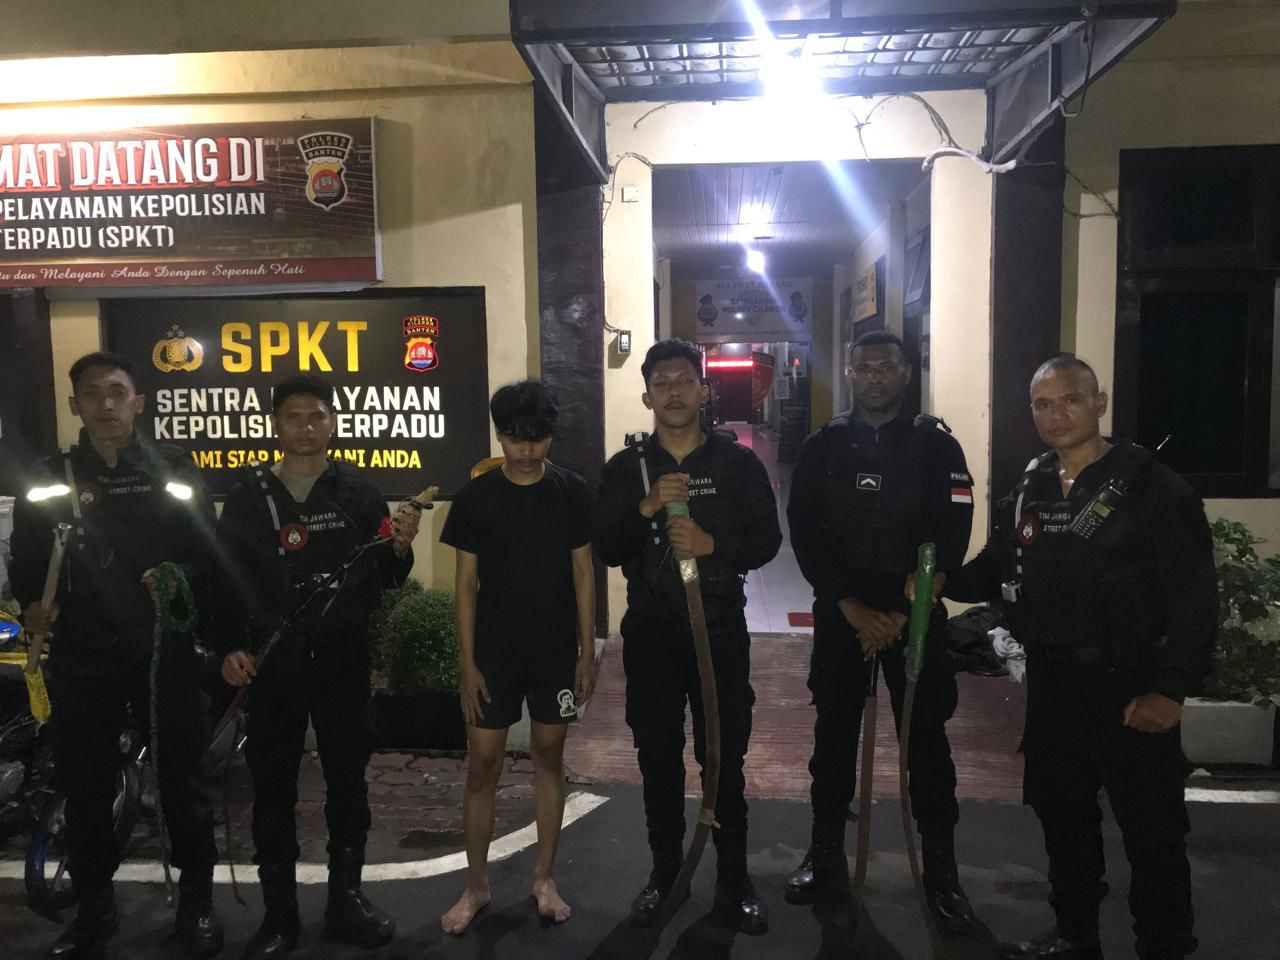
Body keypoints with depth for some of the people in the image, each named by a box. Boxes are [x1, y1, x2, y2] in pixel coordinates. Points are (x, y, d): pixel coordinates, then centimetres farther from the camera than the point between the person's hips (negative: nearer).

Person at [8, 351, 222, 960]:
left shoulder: (175, 469, 4)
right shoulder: (49, 479, 7)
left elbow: (210, 555, 2)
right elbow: (25, 562, 4)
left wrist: (182, 578, -18)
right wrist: (31, 603, -15)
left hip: (164, 650, -1)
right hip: (81, 656, 1)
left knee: (182, 778, 7)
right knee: (85, 787, 10)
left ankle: (196, 901, 23)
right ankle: (94, 907, 29)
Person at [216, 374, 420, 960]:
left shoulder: (358, 493, 3)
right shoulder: (248, 496, 5)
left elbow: (385, 579, 3)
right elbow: (226, 578, 5)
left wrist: (400, 548, -17)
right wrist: (230, 647, -5)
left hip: (343, 660, 0)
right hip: (271, 663, 1)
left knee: (347, 780, 8)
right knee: (272, 786, 7)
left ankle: (345, 899, 23)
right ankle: (279, 912, 20)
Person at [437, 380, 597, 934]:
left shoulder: (572, 492, -2)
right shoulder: (476, 497, -5)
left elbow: (583, 574, 2)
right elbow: (466, 585, -2)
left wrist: (587, 652, -1)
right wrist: (466, 663, -6)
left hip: (557, 653, 1)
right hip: (494, 653, -1)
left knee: (549, 759, 11)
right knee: (482, 767, 4)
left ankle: (544, 879, 25)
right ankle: (476, 886, 20)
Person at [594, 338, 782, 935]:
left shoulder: (738, 462, 0)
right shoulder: (625, 468, 3)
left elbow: (767, 539, -2)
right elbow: (606, 550, -4)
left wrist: (713, 545, -19)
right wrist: (645, 508, -21)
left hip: (721, 630, -1)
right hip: (650, 633, 1)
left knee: (725, 757, 5)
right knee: (658, 756, 11)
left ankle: (734, 880, 20)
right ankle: (665, 871, 28)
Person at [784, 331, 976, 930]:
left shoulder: (936, 446, 0)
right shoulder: (822, 448, 4)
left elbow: (951, 540, -5)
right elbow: (804, 534, -1)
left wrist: (901, 613, -11)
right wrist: (851, 606, -11)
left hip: (916, 616, -1)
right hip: (839, 615, 2)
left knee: (927, 740, 3)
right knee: (834, 735, 10)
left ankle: (940, 868, 17)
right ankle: (825, 852, 25)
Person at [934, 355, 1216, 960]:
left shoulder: (1152, 486, -9)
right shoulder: (1027, 492, 8)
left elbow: (1194, 595, -12)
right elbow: (993, 571, 16)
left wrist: (1171, 688, -18)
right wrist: (942, 581, -5)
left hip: (1128, 682, -6)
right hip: (1050, 681, 6)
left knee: (1151, 829, 6)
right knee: (1062, 815, 18)